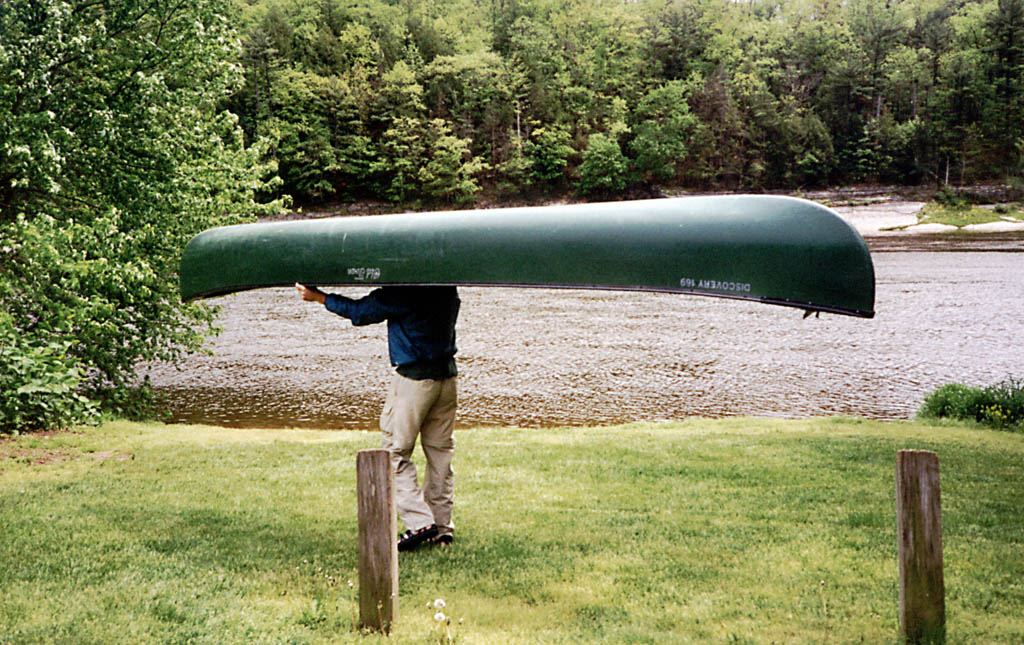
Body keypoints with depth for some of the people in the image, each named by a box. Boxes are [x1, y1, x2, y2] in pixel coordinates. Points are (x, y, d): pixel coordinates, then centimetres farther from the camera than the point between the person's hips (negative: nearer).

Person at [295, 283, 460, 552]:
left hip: (413, 378, -7)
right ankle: (442, 526, 16)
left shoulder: (402, 292, -16)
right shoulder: (448, 289, 6)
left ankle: (419, 522, -3)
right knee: (440, 452, 12)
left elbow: (360, 311, -5)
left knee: (396, 450, 3)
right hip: (448, 376, 8)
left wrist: (318, 297, 7)